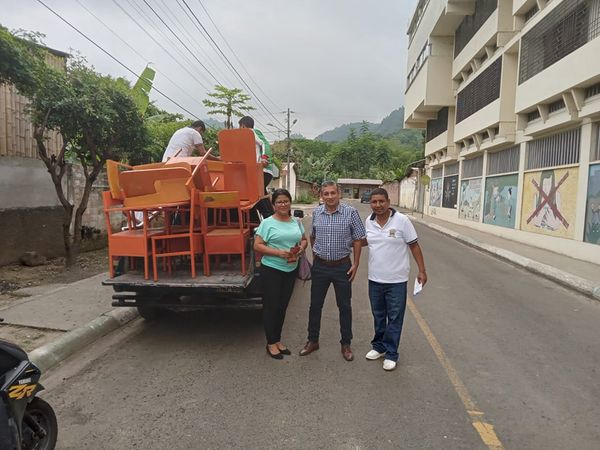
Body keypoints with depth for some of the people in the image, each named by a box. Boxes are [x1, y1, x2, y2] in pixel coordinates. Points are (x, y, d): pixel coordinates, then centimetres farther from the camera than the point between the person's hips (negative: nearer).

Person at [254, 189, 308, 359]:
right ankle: (271, 343, 18)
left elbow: (304, 240, 17)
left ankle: (278, 340, 29)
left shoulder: (296, 222, 8)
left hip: (291, 270, 6)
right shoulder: (267, 223, -9)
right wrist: (279, 252, -23)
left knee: (283, 306, 15)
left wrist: (301, 249, -6)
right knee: (271, 306, 4)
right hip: (271, 270, -5)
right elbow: (257, 245, -13)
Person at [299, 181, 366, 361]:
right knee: (315, 305, 11)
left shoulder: (350, 212, -10)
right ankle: (313, 340, 29)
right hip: (320, 266, 3)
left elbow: (357, 239, -5)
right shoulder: (316, 213, 1)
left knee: (345, 306, 9)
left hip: (342, 266, -3)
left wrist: (355, 264, -7)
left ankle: (346, 344, 25)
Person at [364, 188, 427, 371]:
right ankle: (379, 346, 36)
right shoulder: (369, 221, 1)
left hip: (396, 280, -4)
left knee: (394, 318, 6)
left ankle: (391, 354, 19)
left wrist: (422, 270, -8)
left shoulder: (402, 220, -12)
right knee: (378, 316, 19)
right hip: (375, 279, 4)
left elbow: (414, 246, -7)